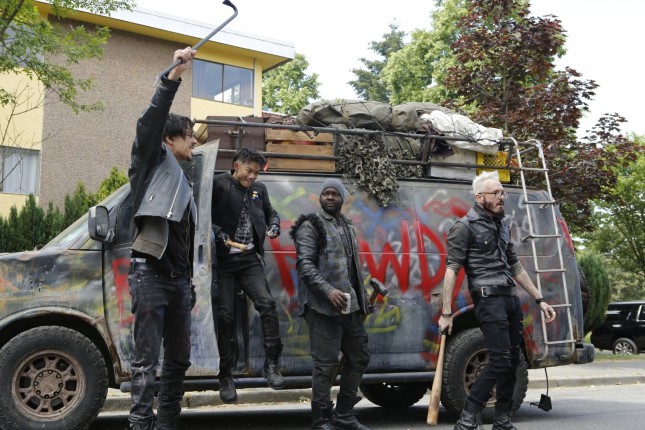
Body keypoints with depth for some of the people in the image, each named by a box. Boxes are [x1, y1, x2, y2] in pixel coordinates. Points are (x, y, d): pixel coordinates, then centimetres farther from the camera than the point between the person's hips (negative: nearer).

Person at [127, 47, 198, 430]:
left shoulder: (185, 182, 23)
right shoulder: (155, 160, 5)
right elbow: (150, 122, -16)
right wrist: (174, 77, -24)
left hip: (178, 279, 8)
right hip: (151, 273, -8)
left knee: (179, 359, 12)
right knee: (147, 359, -9)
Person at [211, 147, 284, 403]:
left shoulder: (259, 189, 13)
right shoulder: (218, 184, -3)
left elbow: (270, 212, 26)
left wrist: (273, 226, 5)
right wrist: (217, 233, -20)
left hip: (249, 259, 4)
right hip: (223, 260, -3)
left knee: (266, 304, -14)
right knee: (225, 316, -1)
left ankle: (272, 364, -5)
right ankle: (226, 377, 8)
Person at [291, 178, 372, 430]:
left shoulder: (347, 226, 20)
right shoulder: (311, 225, -4)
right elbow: (304, 265, -14)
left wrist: (362, 299, 18)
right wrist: (328, 290, -24)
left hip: (351, 306, 8)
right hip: (324, 306, -8)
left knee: (359, 357, 13)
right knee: (326, 364, -6)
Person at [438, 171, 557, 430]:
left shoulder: (501, 225, 18)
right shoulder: (465, 227, -5)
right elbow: (452, 269, -11)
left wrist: (539, 300, 21)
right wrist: (446, 313, -17)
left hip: (511, 297, 8)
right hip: (489, 298, -8)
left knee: (512, 361, 8)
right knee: (500, 360, -13)